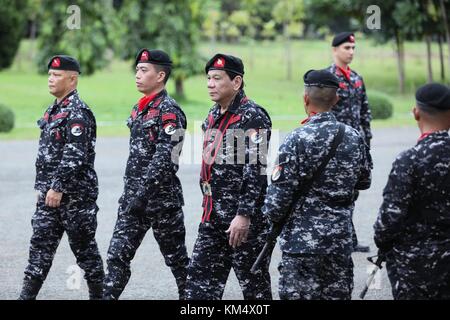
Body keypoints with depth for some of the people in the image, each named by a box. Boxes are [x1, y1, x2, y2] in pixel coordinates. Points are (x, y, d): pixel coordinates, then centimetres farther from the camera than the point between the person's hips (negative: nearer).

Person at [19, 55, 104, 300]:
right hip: (49, 194, 9)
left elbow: (75, 156, -22)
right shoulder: (53, 110, 15)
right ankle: (27, 295, 6)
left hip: (75, 195, -9)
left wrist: (58, 187, -23)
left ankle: (98, 294, 12)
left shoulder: (77, 112, -14)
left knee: (84, 247, 1)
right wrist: (42, 186, 19)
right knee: (41, 243, 5)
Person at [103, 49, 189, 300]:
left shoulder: (169, 112, -13)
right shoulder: (139, 109, 14)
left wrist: (143, 194, -24)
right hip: (134, 198, 8)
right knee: (118, 254, 0)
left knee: (176, 256, 6)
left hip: (161, 199, -8)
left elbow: (164, 160, -21)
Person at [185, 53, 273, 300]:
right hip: (213, 217, 8)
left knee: (254, 284, 3)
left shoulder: (252, 117, -13)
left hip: (244, 220, -8)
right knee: (200, 279, 4)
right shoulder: (214, 115, 14)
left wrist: (244, 215, -24)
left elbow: (256, 171, -20)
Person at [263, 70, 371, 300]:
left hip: (302, 240, -5)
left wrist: (272, 216, 5)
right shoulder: (353, 137, 2)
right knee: (338, 294, 13)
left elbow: (280, 192, -14)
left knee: (298, 294, 0)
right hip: (341, 238, 5)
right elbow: (364, 182, 15)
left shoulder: (297, 140, -15)